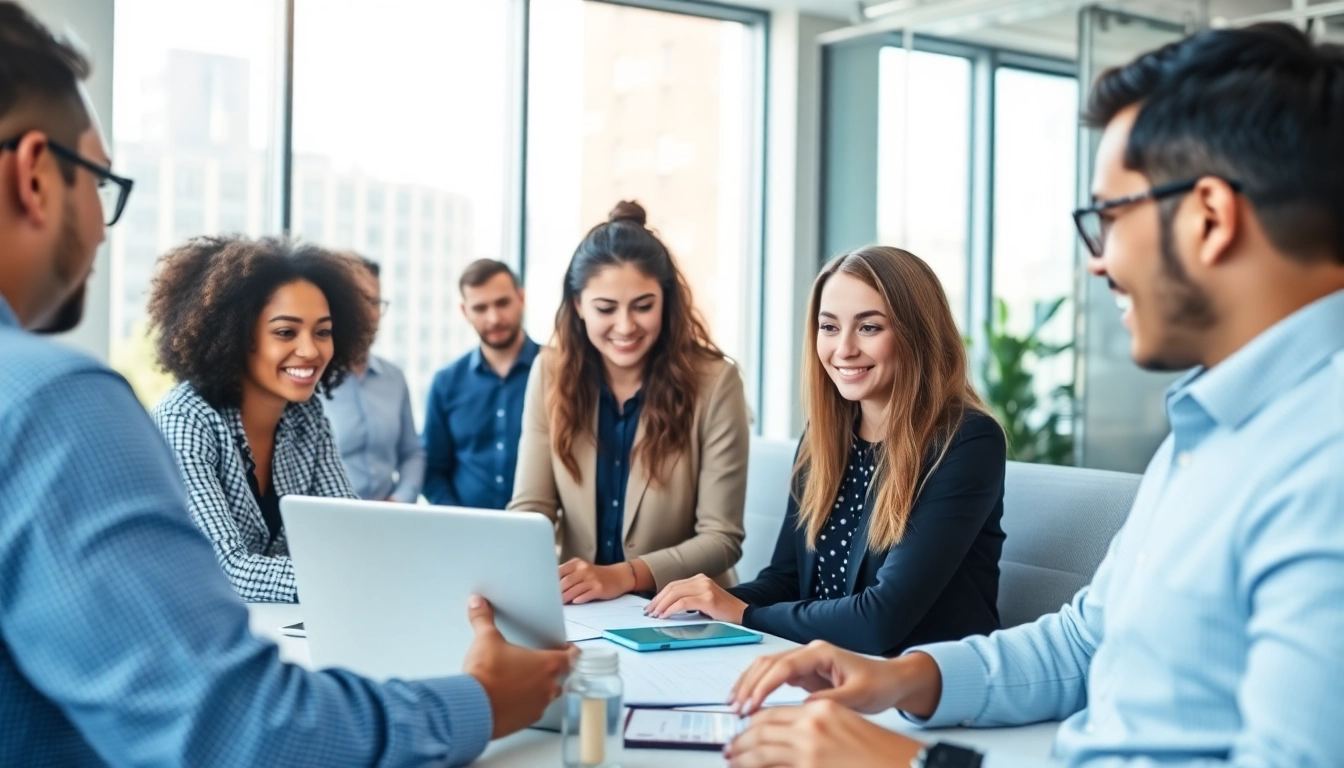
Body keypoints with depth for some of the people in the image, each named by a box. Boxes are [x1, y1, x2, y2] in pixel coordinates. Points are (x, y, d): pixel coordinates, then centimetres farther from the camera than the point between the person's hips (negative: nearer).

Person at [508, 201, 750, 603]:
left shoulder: (713, 381, -10)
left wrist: (624, 576, -25)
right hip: (578, 610, 2)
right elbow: (530, 508, -2)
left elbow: (722, 538, -10)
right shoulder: (551, 373, 0)